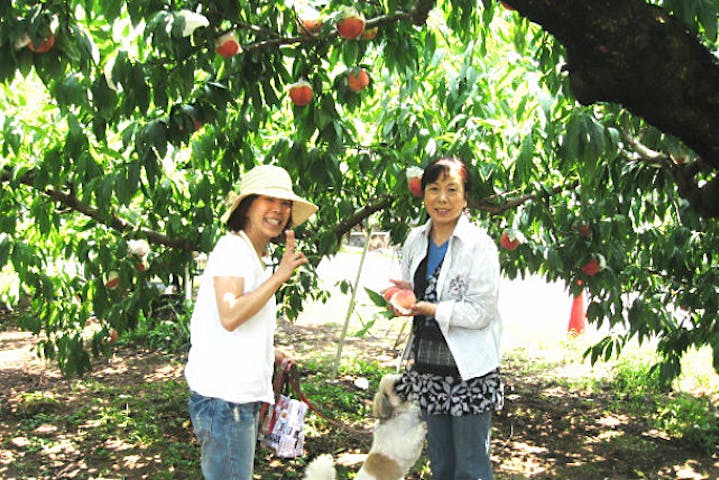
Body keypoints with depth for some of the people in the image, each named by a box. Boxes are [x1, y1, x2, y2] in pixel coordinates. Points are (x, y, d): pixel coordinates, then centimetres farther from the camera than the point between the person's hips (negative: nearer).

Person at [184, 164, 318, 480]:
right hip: (223, 398, -10)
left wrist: (269, 353, 20)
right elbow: (229, 316, -25)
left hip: (242, 398, 10)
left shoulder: (253, 256, 18)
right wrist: (279, 276, -24)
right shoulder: (232, 247, -12)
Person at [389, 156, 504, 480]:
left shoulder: (479, 245, -12)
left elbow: (481, 312, -16)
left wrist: (429, 308, -21)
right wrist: (404, 293, -4)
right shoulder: (416, 240, 7)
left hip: (469, 370, -6)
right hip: (428, 367, 6)